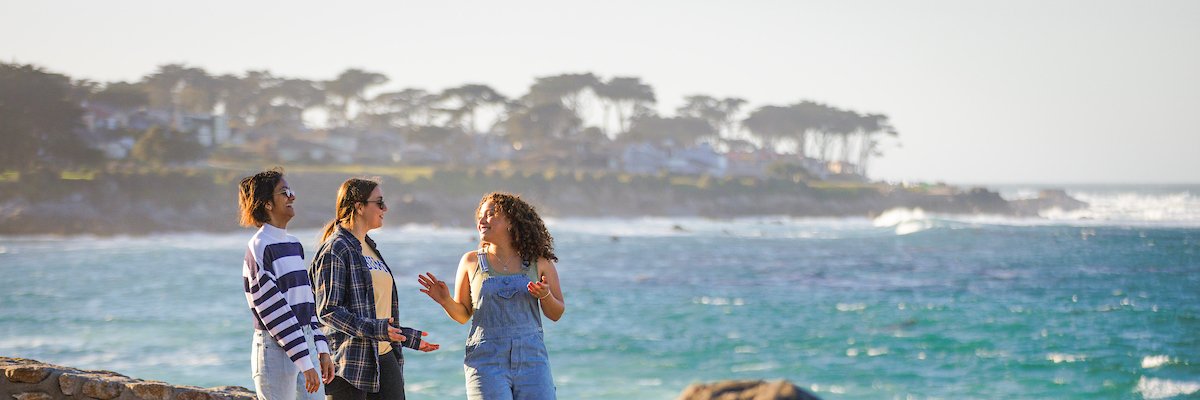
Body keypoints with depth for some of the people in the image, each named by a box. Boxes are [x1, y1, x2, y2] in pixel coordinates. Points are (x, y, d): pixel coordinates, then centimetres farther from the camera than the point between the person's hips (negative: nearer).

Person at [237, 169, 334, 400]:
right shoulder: (259, 248, -11)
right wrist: (305, 363, -18)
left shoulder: (294, 245, 15)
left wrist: (322, 349, 10)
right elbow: (274, 311, -15)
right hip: (275, 348, -8)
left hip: (304, 343, 8)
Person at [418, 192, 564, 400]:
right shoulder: (471, 261, 8)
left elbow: (556, 314, 11)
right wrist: (445, 301, -9)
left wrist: (545, 296, -9)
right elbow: (463, 315, 11)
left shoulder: (538, 262, 7)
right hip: (486, 360, -1)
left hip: (531, 360, 1)